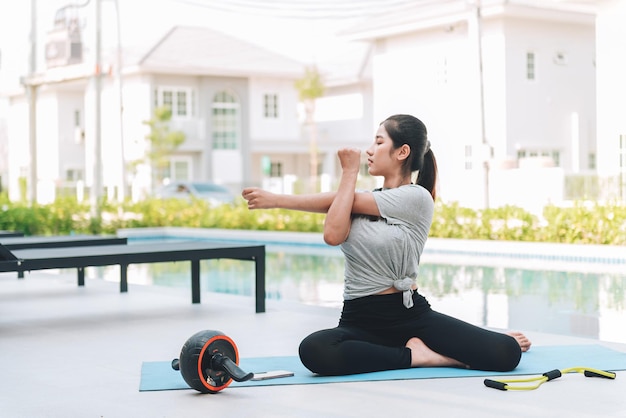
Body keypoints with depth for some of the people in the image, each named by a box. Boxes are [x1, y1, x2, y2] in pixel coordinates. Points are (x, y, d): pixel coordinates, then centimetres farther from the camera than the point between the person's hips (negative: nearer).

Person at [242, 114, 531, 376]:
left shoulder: (417, 197, -5)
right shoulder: (361, 200, 12)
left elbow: (344, 201, -6)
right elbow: (333, 235, -10)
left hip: (410, 314, -4)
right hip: (360, 320, 4)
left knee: (505, 354, -23)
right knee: (313, 352, -33)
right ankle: (415, 356, -13)